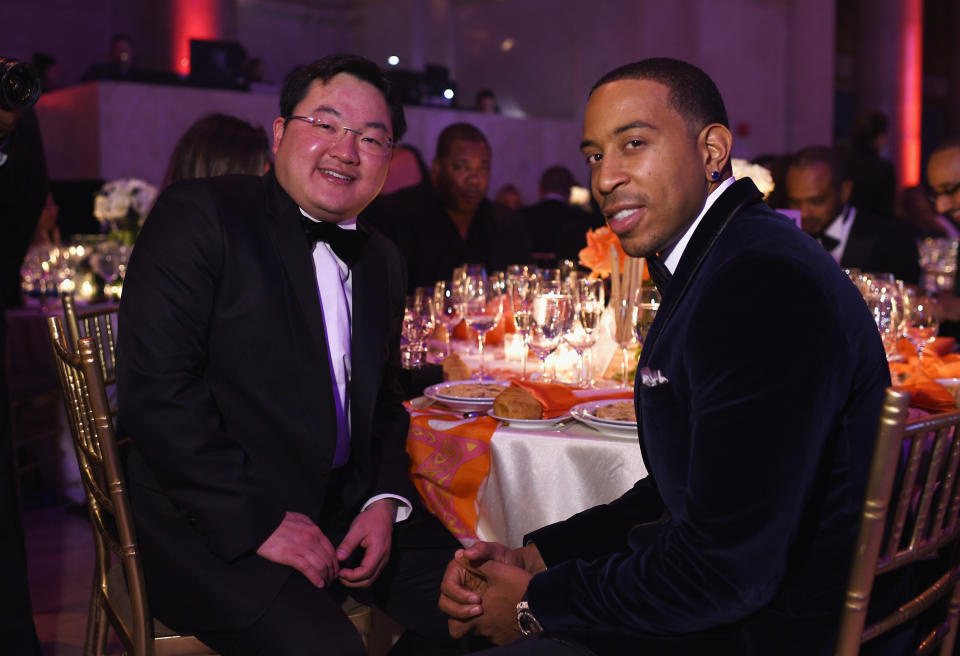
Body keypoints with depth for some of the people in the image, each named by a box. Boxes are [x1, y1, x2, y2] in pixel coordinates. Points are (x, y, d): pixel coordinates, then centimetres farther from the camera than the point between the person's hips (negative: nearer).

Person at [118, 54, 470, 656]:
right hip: (215, 525, -6)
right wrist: (258, 522, -18)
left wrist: (387, 502, 0)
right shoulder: (198, 214, -7)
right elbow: (155, 390, -16)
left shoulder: (384, 261, 14)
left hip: (348, 509, 7)